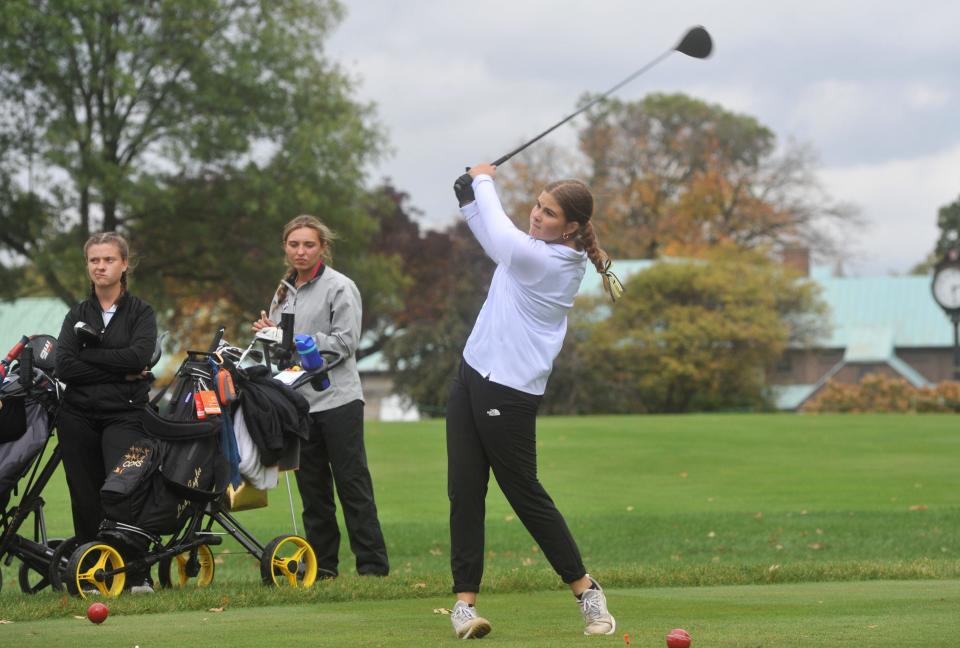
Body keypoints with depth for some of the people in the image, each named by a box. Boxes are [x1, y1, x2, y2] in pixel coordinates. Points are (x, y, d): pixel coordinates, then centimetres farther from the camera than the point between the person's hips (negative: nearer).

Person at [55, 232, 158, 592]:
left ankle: (138, 573, -14)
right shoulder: (78, 316, 14)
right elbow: (64, 368, -2)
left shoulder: (140, 312, 6)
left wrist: (88, 355, -6)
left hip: (125, 414, -4)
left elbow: (139, 356, -13)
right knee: (86, 498, 2)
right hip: (78, 417, 4)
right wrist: (120, 372, -9)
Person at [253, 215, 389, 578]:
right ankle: (322, 565, 13)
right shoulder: (285, 291, 16)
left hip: (337, 398, -7)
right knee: (312, 487, 8)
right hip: (299, 399, 7)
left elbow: (345, 343, -14)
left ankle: (373, 564, -3)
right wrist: (269, 333, 0)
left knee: (353, 485, -5)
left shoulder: (339, 288, -5)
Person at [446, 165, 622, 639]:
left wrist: (483, 182, 4)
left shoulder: (552, 262, -18)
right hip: (473, 376, 9)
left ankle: (586, 590, 11)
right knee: (464, 492, 2)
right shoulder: (539, 251, 9)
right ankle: (465, 601, 1)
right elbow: (496, 242, 27)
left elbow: (501, 239, -13)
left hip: (509, 393, -9)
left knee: (525, 494, -2)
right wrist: (470, 201, 11)